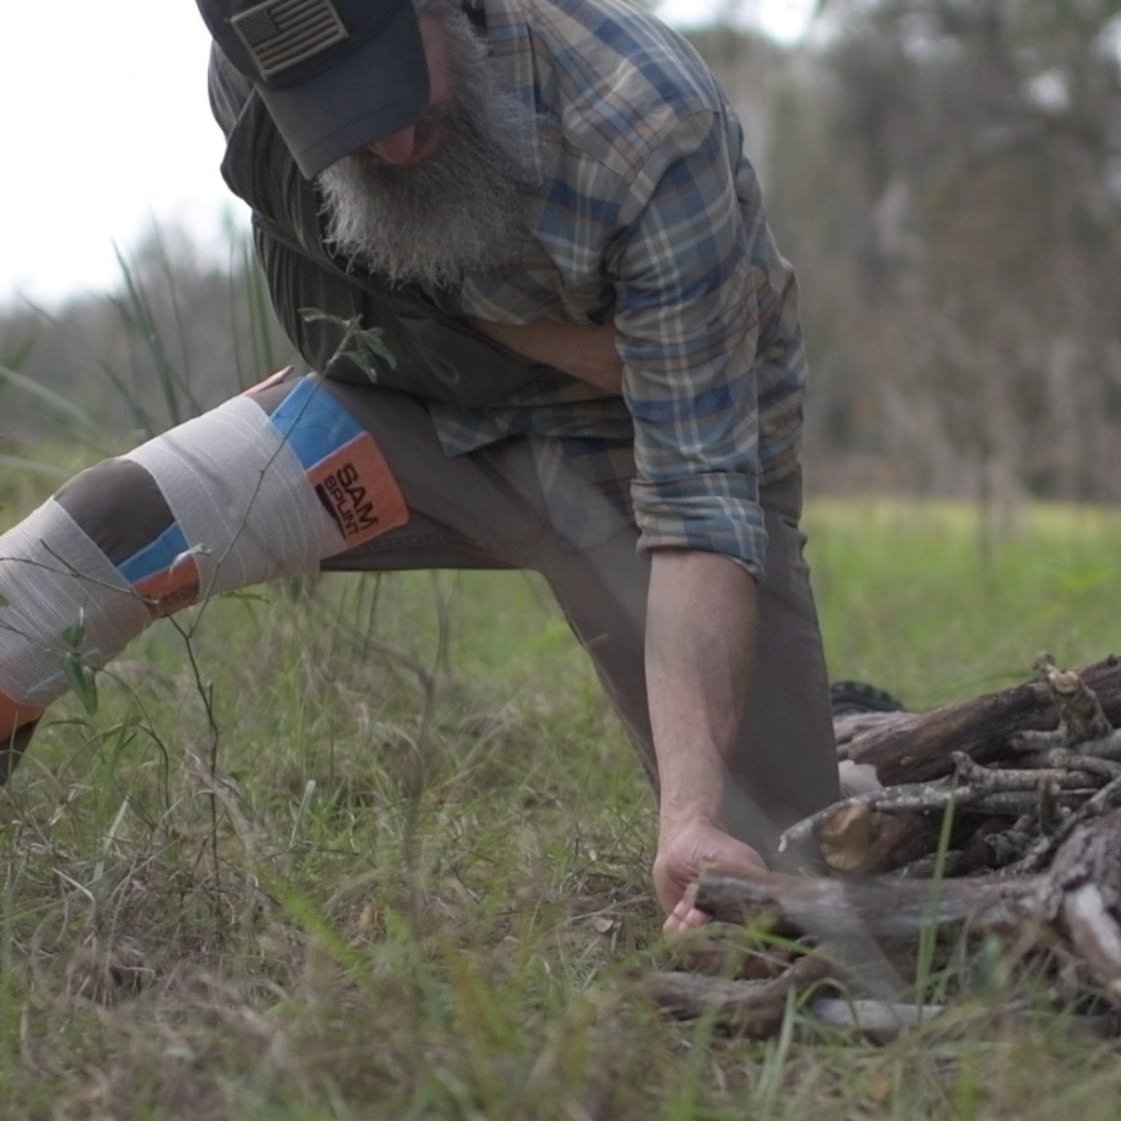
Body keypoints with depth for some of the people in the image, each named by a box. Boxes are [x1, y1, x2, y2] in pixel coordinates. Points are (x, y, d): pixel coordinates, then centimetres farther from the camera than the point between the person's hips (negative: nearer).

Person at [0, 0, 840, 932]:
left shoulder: (649, 128, -34)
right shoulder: (248, 76, -20)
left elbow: (702, 496, -34)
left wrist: (695, 815, -43)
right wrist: (592, 350, -19)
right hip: (411, 408, 4)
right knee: (108, 533, -18)